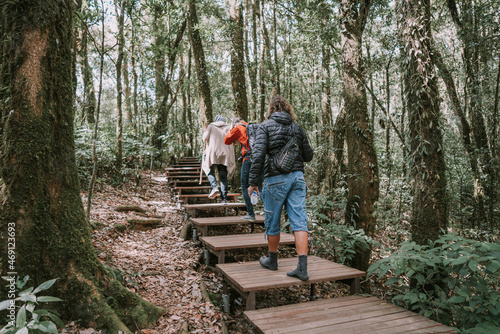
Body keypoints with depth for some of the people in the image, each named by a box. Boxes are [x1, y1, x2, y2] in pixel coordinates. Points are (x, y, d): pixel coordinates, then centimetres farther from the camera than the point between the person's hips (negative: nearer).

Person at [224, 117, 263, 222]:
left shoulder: (238, 128, 6)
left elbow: (227, 141, 15)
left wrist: (231, 130, 26)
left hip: (249, 159, -5)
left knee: (245, 187, 4)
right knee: (260, 186, 11)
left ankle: (251, 214, 0)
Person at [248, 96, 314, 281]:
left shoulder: (265, 126, -1)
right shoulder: (297, 128, 11)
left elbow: (258, 154, -12)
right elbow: (308, 156, 13)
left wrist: (253, 182, -8)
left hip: (275, 179, -3)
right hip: (297, 177, 4)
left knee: (272, 223, 12)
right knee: (299, 222, 0)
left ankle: (272, 260, 29)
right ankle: (302, 268, -4)